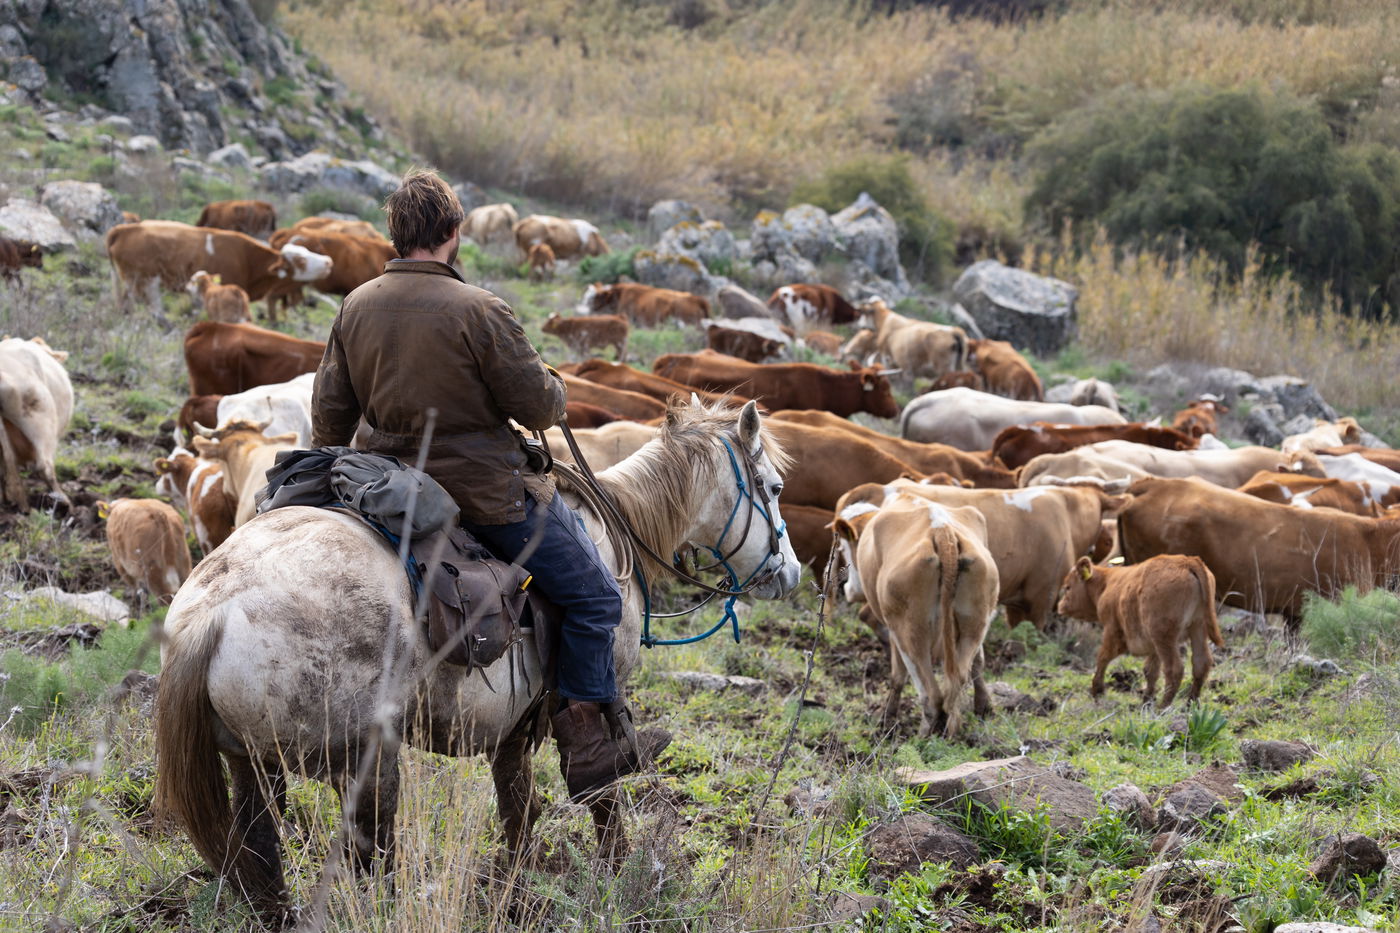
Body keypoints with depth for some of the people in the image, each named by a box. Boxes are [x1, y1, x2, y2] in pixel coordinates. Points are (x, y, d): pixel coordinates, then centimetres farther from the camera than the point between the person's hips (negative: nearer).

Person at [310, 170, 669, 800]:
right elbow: (540, 408, -13)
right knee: (593, 597, 4)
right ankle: (588, 748, 4)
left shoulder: (355, 307, 2)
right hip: (487, 492, -8)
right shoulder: (479, 311, -17)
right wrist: (553, 388, 11)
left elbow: (329, 416, 8)